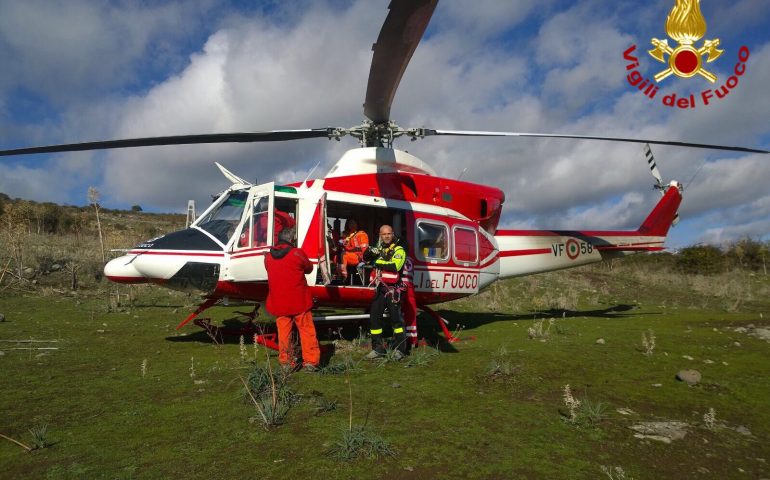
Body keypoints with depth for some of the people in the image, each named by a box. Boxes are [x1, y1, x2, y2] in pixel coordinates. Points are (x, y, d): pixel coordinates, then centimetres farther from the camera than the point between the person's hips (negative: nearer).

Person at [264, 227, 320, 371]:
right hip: (299, 301, -4)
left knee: (283, 331, 11)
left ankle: (286, 362, 16)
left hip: (278, 303, 4)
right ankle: (310, 361, 8)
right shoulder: (297, 253, -11)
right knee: (306, 330, 6)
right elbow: (309, 268, 3)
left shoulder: (268, 257, 3)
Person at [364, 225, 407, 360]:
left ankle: (400, 349, 4)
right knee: (374, 317, 5)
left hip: (393, 290, -6)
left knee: (395, 318, -5)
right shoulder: (379, 249, 17)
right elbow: (367, 258, 9)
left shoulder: (399, 250, -5)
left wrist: (379, 262, -16)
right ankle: (378, 348, 14)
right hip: (380, 289, 7)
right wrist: (369, 252, -12)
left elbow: (395, 266, -22)